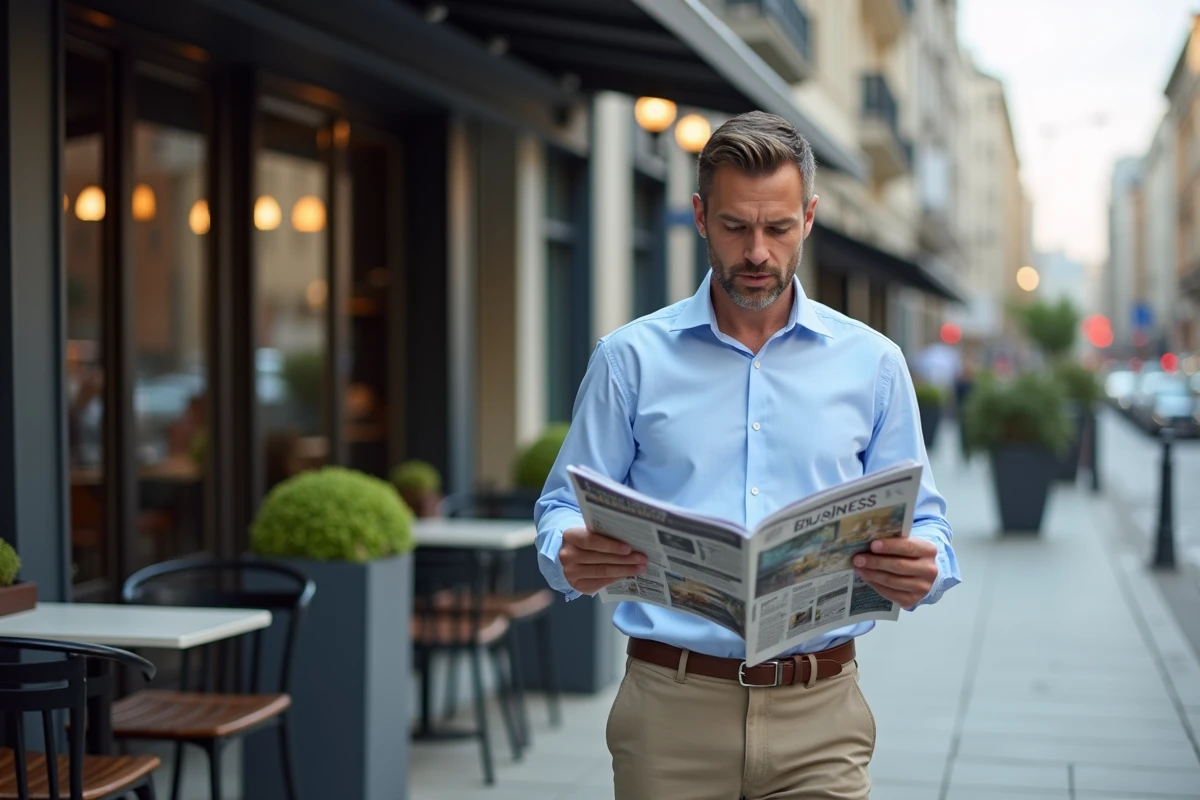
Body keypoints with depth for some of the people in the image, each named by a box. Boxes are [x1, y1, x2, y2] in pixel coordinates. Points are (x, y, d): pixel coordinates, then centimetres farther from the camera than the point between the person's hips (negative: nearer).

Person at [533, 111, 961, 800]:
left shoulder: (873, 363, 8)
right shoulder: (632, 358, 4)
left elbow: (922, 520, 9)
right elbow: (565, 507, 5)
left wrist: (923, 570, -15)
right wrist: (572, 557, -19)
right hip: (672, 708, 0)